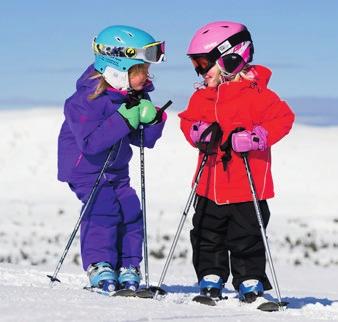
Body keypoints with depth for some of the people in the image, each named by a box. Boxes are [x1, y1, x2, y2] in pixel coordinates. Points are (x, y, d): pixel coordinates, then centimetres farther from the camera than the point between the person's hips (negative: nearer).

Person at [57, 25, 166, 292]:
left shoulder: (136, 96, -1)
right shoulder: (88, 99, -26)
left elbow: (145, 140, 4)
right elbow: (90, 142, -35)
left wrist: (152, 120, -19)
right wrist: (123, 120, -37)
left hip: (116, 169, 8)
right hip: (86, 168, -7)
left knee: (131, 212, -1)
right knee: (104, 209, -22)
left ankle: (128, 269, 8)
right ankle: (100, 268, -15)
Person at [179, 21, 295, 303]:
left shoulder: (255, 94, -12)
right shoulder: (202, 96, 8)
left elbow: (283, 119, -15)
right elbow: (189, 120, 15)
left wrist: (251, 138, -25)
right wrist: (199, 132, -9)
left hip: (247, 186, -6)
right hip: (210, 187, 6)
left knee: (246, 238, 1)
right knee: (207, 237, 11)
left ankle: (251, 283, 13)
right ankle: (210, 279, 23)